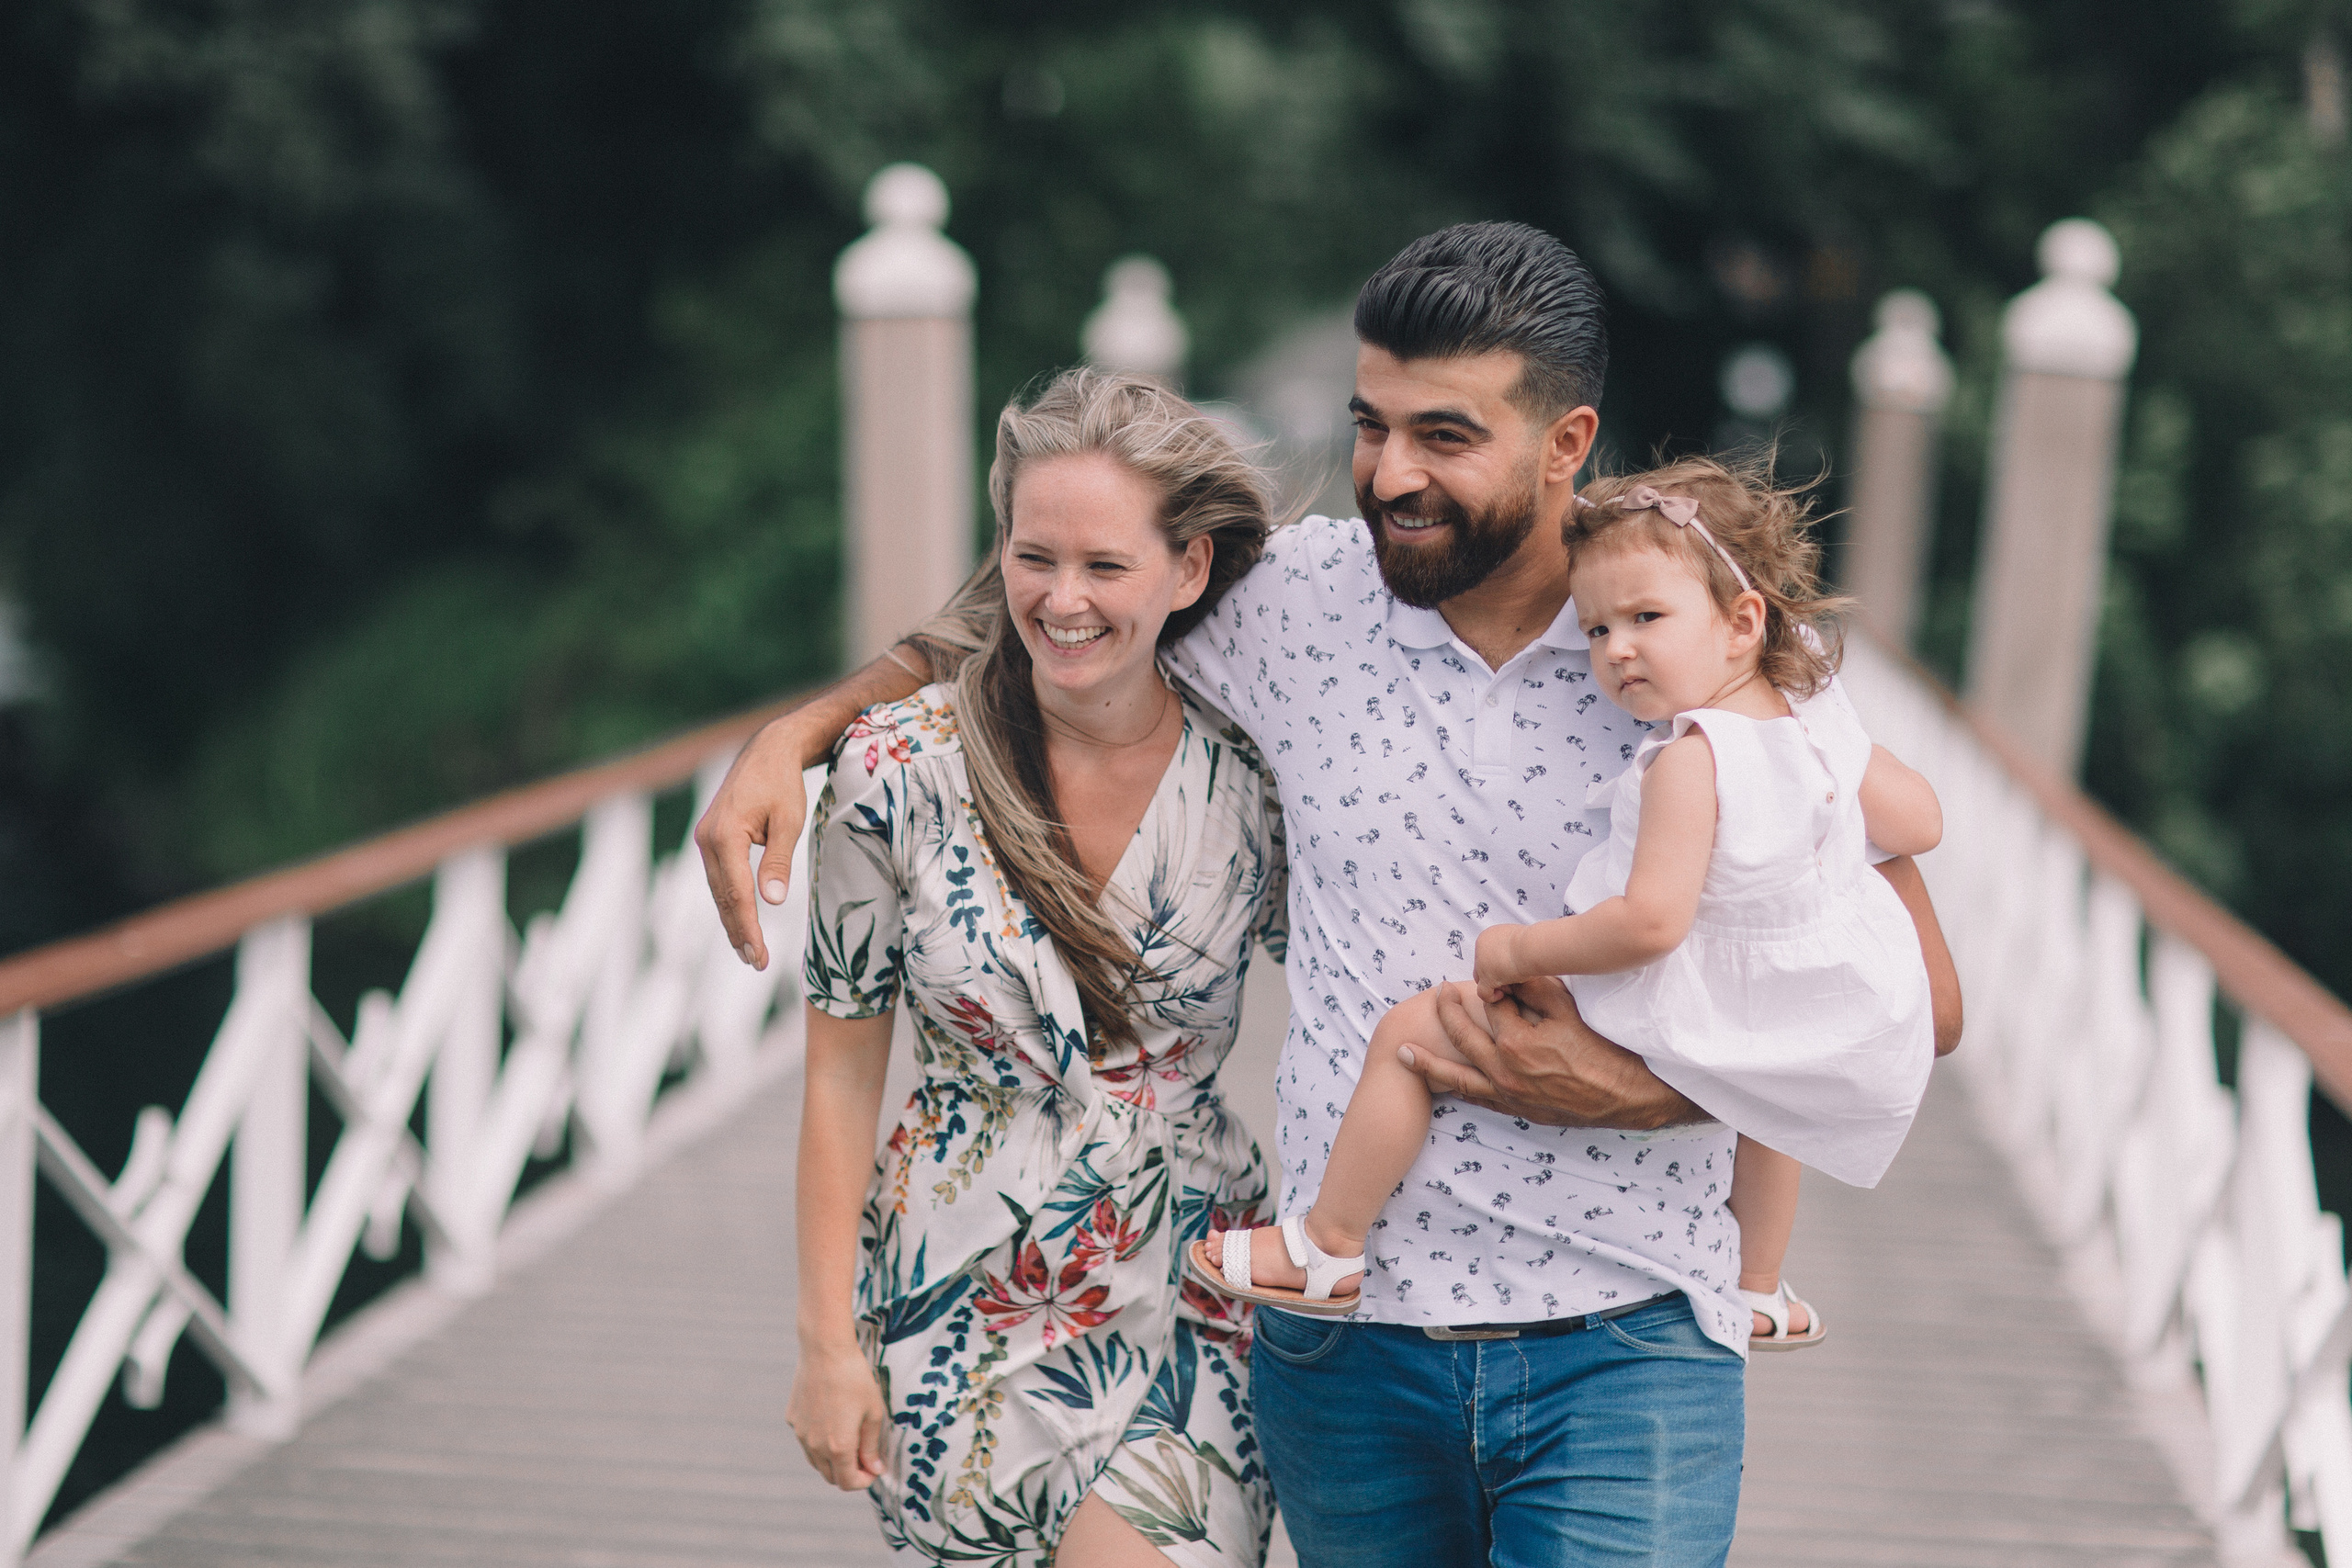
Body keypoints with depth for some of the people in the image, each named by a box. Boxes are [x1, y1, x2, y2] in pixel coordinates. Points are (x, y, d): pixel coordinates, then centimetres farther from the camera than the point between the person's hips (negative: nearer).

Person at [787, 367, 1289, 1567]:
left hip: (1183, 1296, 0)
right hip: (959, 1297, 0)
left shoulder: (1253, 776, -5)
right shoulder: (899, 772, -7)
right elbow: (842, 1070, -1)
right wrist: (828, 1342, -1)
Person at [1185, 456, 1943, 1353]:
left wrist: (1519, 949, -21)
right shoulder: (1823, 725, -3)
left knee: (1408, 1031, -1)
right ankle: (1759, 1296, 57)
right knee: (1760, 1093, 46)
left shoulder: (1691, 759, -27)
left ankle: (1328, 1248, 11)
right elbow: (1922, 825, 10)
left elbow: (1651, 922, -33)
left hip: (1669, 1025, -8)